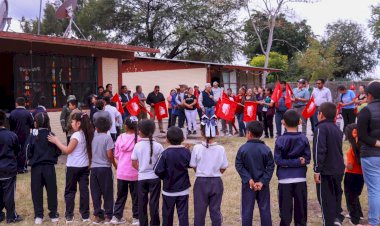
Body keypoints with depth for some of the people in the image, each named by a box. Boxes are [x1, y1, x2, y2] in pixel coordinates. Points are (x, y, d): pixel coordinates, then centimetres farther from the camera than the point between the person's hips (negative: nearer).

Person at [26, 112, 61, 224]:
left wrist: (33, 158, 13)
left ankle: (38, 216, 9)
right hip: (49, 167, 1)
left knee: (36, 191, 8)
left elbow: (28, 153, -7)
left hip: (36, 167, -1)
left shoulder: (32, 136, -7)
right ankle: (53, 214, 16)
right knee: (52, 190, 10)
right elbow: (58, 152, -1)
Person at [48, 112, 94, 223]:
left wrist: (56, 141, -8)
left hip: (73, 167, -6)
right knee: (84, 190, 6)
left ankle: (69, 216, 7)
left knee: (70, 191, 5)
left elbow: (67, 150, -13)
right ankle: (85, 215, 9)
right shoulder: (87, 134, 5)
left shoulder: (76, 135, -16)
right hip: (84, 166, 6)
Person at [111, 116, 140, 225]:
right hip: (134, 173, -3)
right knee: (135, 196, 9)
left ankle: (116, 216, 20)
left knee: (121, 195, 16)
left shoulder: (120, 138, -4)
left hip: (121, 172, 3)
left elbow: (116, 155, 5)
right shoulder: (138, 139, -14)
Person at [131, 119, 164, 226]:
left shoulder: (137, 146, -6)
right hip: (154, 177, -1)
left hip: (141, 178, 1)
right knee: (154, 203, 6)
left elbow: (134, 164, -2)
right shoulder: (157, 146, -9)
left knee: (142, 203, 11)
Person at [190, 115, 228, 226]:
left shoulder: (197, 148, -14)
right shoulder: (221, 149, -11)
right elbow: (223, 169, -4)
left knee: (199, 210, 11)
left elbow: (194, 167, -5)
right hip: (216, 182, 1)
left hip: (201, 182, -1)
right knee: (215, 210, 13)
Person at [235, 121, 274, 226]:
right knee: (265, 209, 10)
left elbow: (239, 166, -10)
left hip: (247, 184, -1)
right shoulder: (266, 149, -6)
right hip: (263, 185, 1)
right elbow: (270, 167, -8)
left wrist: (249, 179, -12)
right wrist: (262, 181, -10)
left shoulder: (243, 148, -9)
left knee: (247, 210, 6)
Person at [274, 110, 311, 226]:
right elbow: (307, 158, -2)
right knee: (301, 207, 12)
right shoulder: (304, 138, -2)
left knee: (285, 208, 4)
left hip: (285, 179, -2)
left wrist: (288, 162, -4)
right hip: (300, 178, 2)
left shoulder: (280, 140, -8)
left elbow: (278, 160, -10)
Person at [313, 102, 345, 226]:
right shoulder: (338, 129, 11)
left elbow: (319, 150, -20)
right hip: (339, 169, 8)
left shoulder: (321, 128, -14)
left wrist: (317, 170, -17)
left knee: (326, 198, 1)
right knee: (336, 195, 22)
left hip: (326, 170, -8)